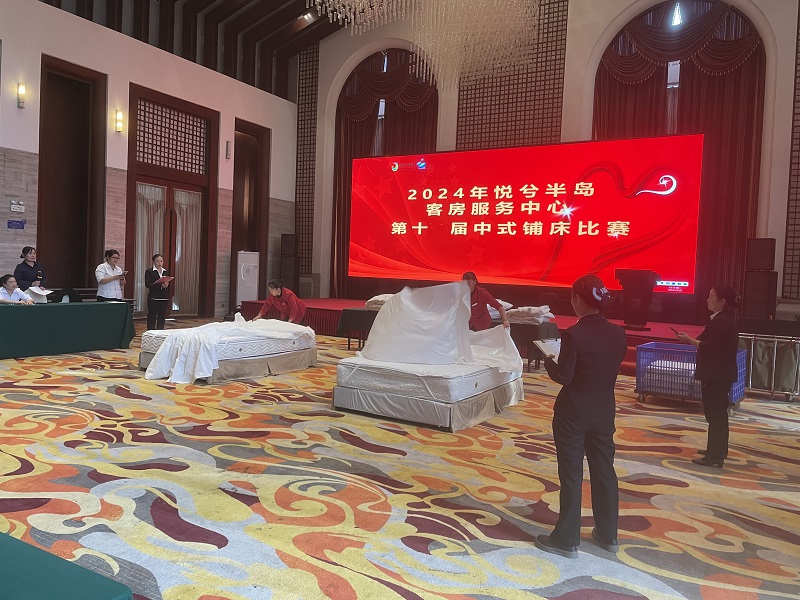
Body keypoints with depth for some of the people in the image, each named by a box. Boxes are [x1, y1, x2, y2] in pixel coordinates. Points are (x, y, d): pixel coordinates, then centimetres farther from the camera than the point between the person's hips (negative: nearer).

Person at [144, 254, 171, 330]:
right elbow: (147, 284, -12)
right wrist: (160, 285, -24)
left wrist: (166, 285, -11)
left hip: (164, 298, 5)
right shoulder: (149, 271, -2)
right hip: (153, 298, -5)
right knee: (152, 317, 0)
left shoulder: (166, 272, 14)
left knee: (162, 317, 6)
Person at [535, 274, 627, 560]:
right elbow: (612, 368, 10)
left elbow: (564, 377, -17)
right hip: (605, 411, 6)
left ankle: (567, 539, 15)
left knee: (571, 474, 5)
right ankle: (608, 534, 31)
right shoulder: (618, 333, -1)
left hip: (573, 413, -5)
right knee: (604, 471, 17)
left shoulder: (573, 335, -20)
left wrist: (548, 360, 0)